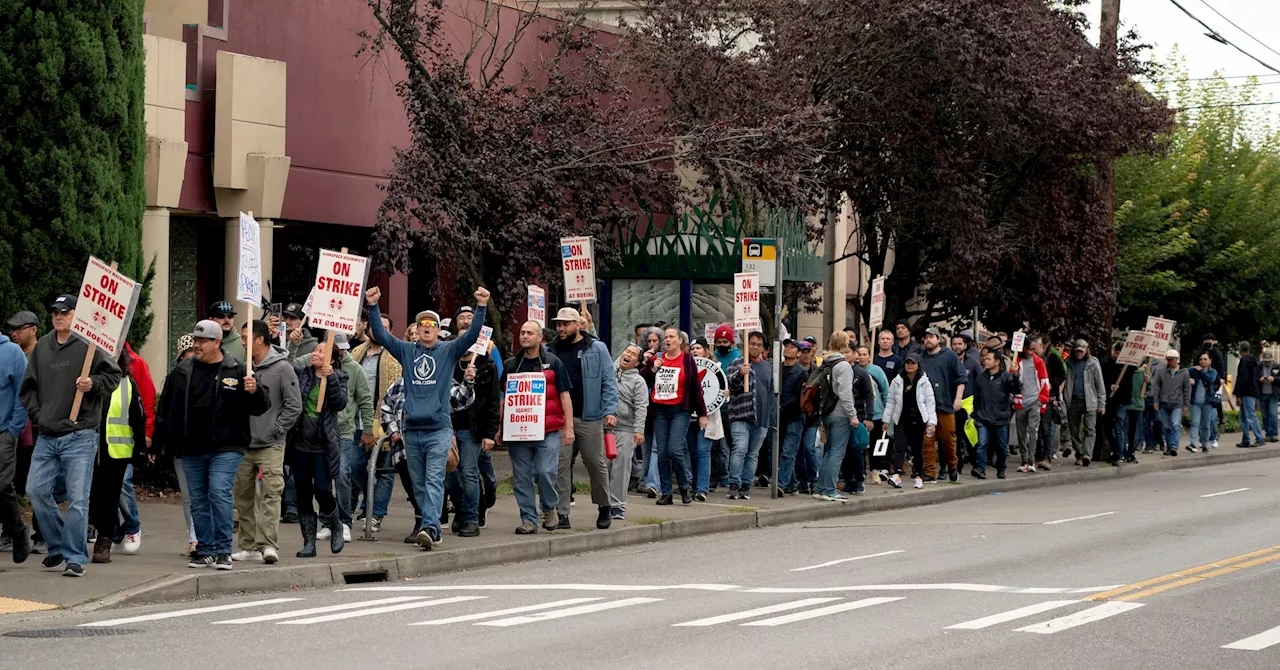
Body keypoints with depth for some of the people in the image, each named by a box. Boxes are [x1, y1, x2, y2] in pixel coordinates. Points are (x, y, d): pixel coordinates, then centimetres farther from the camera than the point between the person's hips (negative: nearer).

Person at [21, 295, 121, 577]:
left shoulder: (89, 345, -5)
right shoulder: (42, 347, 14)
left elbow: (113, 376, -3)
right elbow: (28, 386, 20)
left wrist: (94, 384, -20)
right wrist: (36, 413, 7)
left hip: (80, 436, -6)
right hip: (46, 437, 6)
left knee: (77, 498, -7)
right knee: (36, 490, 3)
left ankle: (75, 557, 0)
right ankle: (57, 546, 20)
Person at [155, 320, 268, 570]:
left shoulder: (236, 371, -1)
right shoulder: (182, 372, 9)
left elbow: (260, 408, 1)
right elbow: (165, 408, 16)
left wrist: (254, 393, -21)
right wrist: (159, 442, 12)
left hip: (226, 448, -4)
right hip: (191, 450, 4)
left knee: (219, 493, -14)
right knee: (198, 500, 8)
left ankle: (223, 551, -8)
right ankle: (205, 550, 16)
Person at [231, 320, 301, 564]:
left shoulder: (282, 368, -5)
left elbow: (294, 405, -7)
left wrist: (276, 431, -9)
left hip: (270, 446, -6)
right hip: (242, 445, 6)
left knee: (270, 495, -12)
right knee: (243, 496, 9)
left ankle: (268, 544, -15)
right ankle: (249, 546, 15)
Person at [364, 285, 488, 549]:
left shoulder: (449, 351, 6)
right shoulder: (406, 351, 12)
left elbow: (472, 334, -6)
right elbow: (380, 334, 5)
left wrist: (481, 307, -18)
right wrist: (373, 307, -8)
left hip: (439, 429, -4)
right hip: (412, 429, 4)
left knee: (434, 480, -14)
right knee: (418, 485, 8)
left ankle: (430, 527, -25)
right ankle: (432, 529, 16)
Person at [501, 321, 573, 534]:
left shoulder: (552, 363, 5)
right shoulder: (511, 365, 13)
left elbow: (564, 396, 3)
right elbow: (504, 398, 18)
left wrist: (569, 427, -3)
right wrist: (500, 428, 12)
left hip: (548, 431, -3)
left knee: (545, 472, -12)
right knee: (521, 477, 1)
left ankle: (550, 508, 12)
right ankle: (528, 519, 8)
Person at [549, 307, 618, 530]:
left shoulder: (597, 349, 3)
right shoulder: (552, 351, 10)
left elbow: (609, 381, 0)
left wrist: (610, 410, -10)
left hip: (590, 417, -2)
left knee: (596, 463, 5)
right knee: (561, 465, -2)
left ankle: (603, 507, 21)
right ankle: (562, 513, 0)